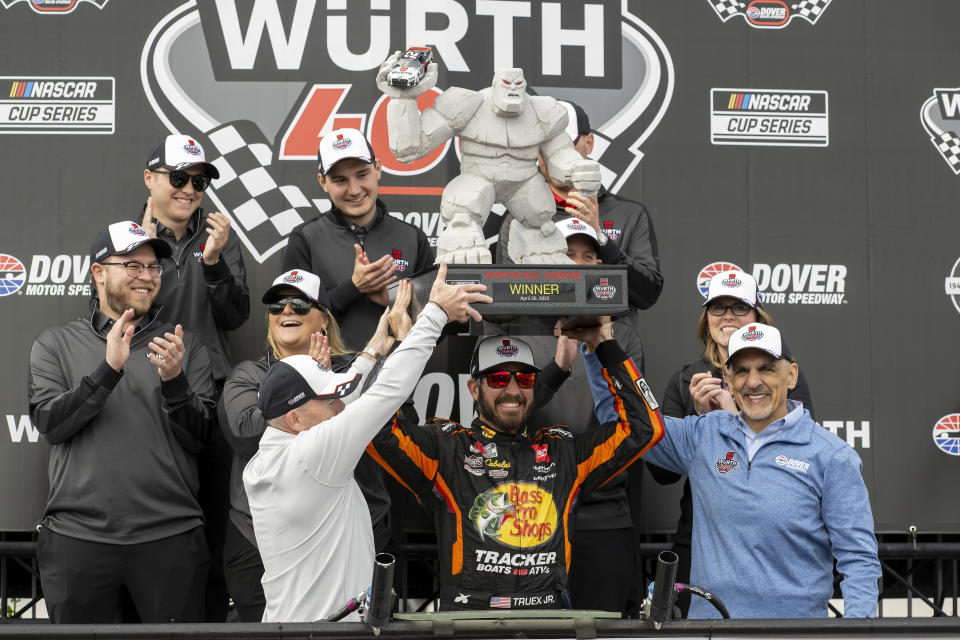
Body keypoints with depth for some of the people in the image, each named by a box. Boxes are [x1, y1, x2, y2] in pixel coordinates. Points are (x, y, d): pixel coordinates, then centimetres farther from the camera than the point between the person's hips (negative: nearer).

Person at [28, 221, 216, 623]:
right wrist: (108, 370, -15)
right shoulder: (56, 344, 10)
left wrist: (173, 380, -14)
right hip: (78, 534, 0)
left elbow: (198, 438, 3)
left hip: (169, 537, 0)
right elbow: (49, 423, -4)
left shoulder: (184, 346, 10)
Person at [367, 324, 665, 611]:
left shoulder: (563, 450, 19)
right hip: (467, 605, -3)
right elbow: (375, 429, -5)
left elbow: (644, 427, 18)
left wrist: (605, 345, 16)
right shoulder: (446, 447, 9)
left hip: (549, 606, 3)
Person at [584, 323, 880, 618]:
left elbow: (858, 558, -3)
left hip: (793, 616, -2)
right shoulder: (704, 436, 10)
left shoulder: (833, 457, -1)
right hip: (706, 612, 3)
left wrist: (855, 626, -17)